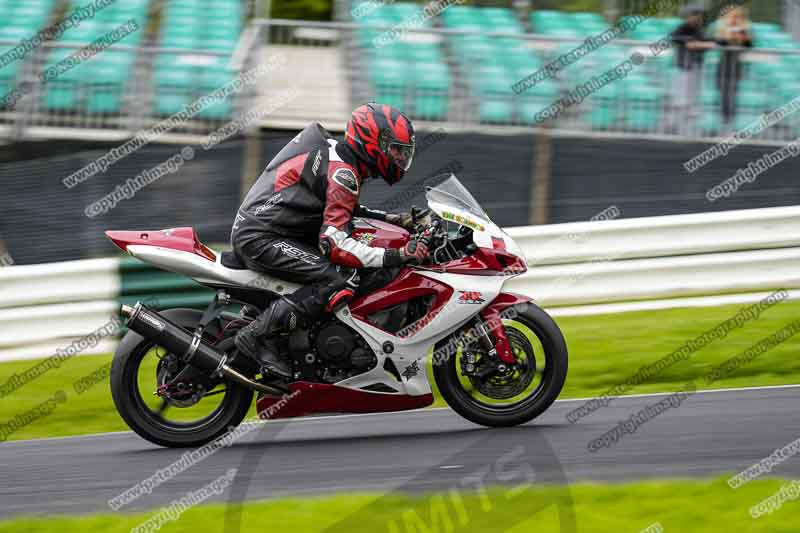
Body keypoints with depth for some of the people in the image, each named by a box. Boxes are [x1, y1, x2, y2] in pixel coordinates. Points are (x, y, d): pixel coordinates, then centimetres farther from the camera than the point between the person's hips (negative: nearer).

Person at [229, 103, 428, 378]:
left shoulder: (338, 154, 14)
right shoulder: (344, 174, -18)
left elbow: (343, 210, 30)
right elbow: (334, 243, -26)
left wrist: (394, 219, 17)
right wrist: (395, 256, -27)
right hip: (261, 239, -11)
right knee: (343, 280, -25)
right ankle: (258, 335, -23)